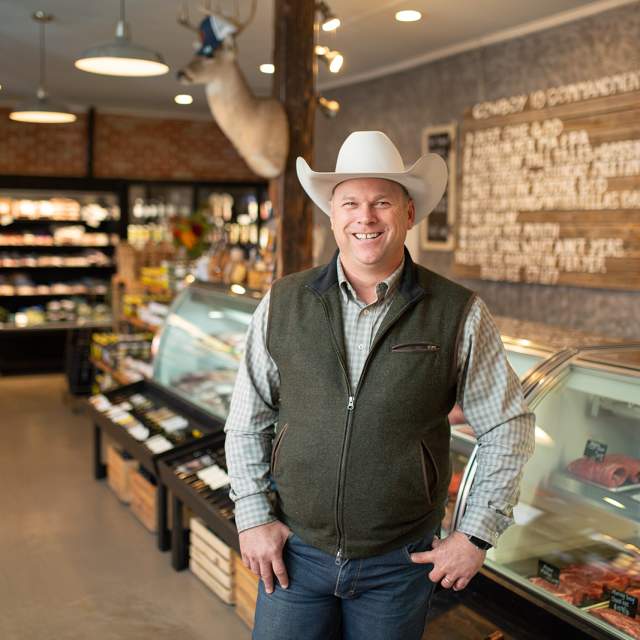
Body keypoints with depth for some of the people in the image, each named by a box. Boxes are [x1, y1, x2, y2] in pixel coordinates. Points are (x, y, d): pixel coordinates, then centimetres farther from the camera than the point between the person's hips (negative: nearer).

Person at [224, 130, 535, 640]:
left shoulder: (460, 315, -8)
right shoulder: (283, 304, -3)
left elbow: (508, 426, 0)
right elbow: (247, 421, 5)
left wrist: (477, 534, -3)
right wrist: (253, 517, 0)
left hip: (400, 561, -1)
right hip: (295, 552, 1)